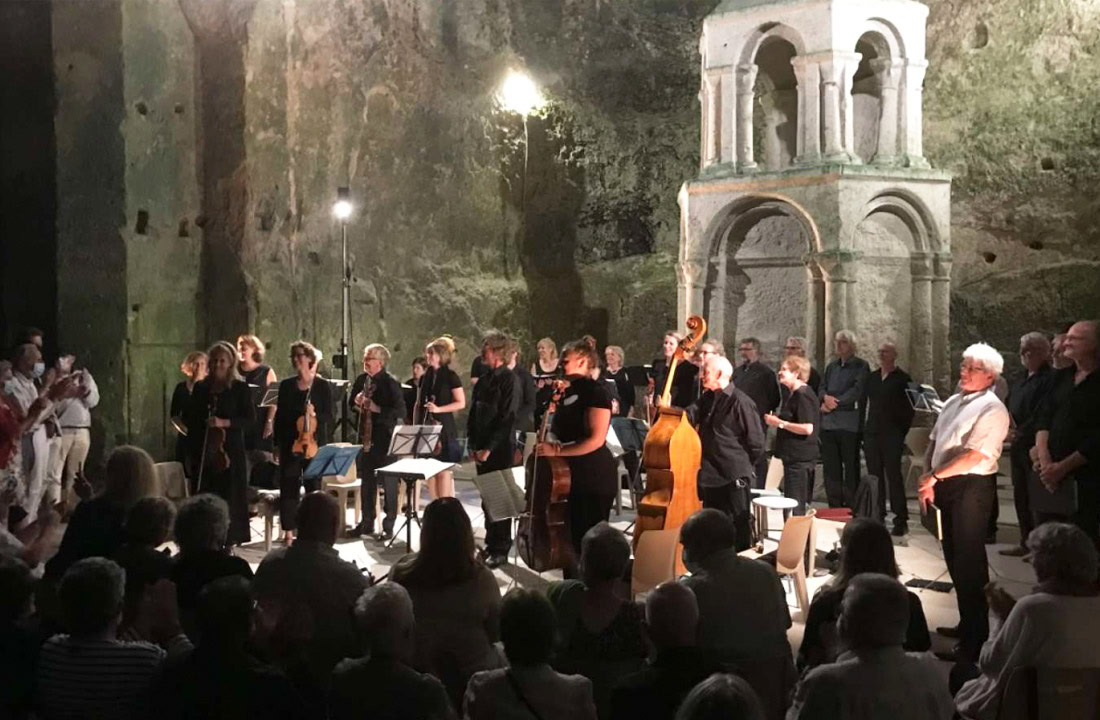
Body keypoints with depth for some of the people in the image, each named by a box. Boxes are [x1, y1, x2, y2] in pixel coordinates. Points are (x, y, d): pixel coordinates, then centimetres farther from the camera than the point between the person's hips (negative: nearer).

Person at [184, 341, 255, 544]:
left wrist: (225, 423, -20)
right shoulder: (201, 388, 11)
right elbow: (189, 418, 15)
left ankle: (230, 537, 2)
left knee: (229, 495, -4)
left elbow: (250, 419, -5)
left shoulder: (240, 388, 0)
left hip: (230, 450, -3)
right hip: (203, 450, 3)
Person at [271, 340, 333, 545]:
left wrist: (315, 414, -23)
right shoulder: (286, 385, 7)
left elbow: (328, 416, -3)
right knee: (288, 487, 2)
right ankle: (289, 530, 9)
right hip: (290, 443, 2)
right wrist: (277, 444, 6)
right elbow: (280, 415, 9)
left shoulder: (322, 385, -1)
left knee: (314, 486, 3)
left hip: (315, 444, -2)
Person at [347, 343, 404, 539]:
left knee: (388, 483, 0)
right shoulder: (361, 380, 8)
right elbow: (351, 402, 21)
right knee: (367, 481, 13)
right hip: (365, 436, 7)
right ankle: (367, 523, 24)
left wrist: (377, 409, -23)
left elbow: (400, 411, -16)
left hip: (385, 438, -6)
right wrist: (356, 401, -1)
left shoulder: (390, 383, -11)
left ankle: (388, 526, 7)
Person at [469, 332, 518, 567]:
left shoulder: (508, 379, -10)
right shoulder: (484, 380, 11)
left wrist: (489, 448, -17)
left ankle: (501, 550, 7)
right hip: (482, 448, 7)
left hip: (500, 448, -7)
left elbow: (506, 417, -16)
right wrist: (473, 444, 6)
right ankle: (491, 544, 21)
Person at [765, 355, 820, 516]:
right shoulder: (792, 394, 16)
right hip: (793, 456, 10)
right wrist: (776, 421, 14)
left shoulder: (803, 395, -15)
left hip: (800, 458, -10)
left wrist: (780, 423, -17)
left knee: (795, 507, -7)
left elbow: (808, 428, -22)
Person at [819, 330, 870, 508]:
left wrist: (834, 403, -9)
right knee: (831, 467, 6)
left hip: (849, 423, -6)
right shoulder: (831, 367, 20)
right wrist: (826, 398, -8)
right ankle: (834, 506, 13)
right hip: (829, 423, 6)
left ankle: (851, 506, 1)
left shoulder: (861, 366, 1)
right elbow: (822, 388, 15)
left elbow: (857, 391, -10)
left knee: (851, 467, -3)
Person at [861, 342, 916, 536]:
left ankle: (901, 520, -3)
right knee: (875, 475, 6)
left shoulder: (902, 379, -1)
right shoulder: (872, 378, 14)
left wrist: (903, 430, -9)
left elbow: (910, 408, -3)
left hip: (892, 434, -5)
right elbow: (864, 405, 15)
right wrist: (862, 429, 7)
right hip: (872, 432, 5)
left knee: (893, 475, -7)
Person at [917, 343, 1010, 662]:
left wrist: (935, 476, -18)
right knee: (954, 560, 17)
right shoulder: (954, 402, 14)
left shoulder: (991, 409, -14)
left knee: (968, 564, -4)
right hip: (947, 488, 9)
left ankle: (974, 641, 4)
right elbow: (934, 442, 16)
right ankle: (967, 624, 32)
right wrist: (928, 483, 4)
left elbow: (974, 456, -22)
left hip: (971, 489, -9)